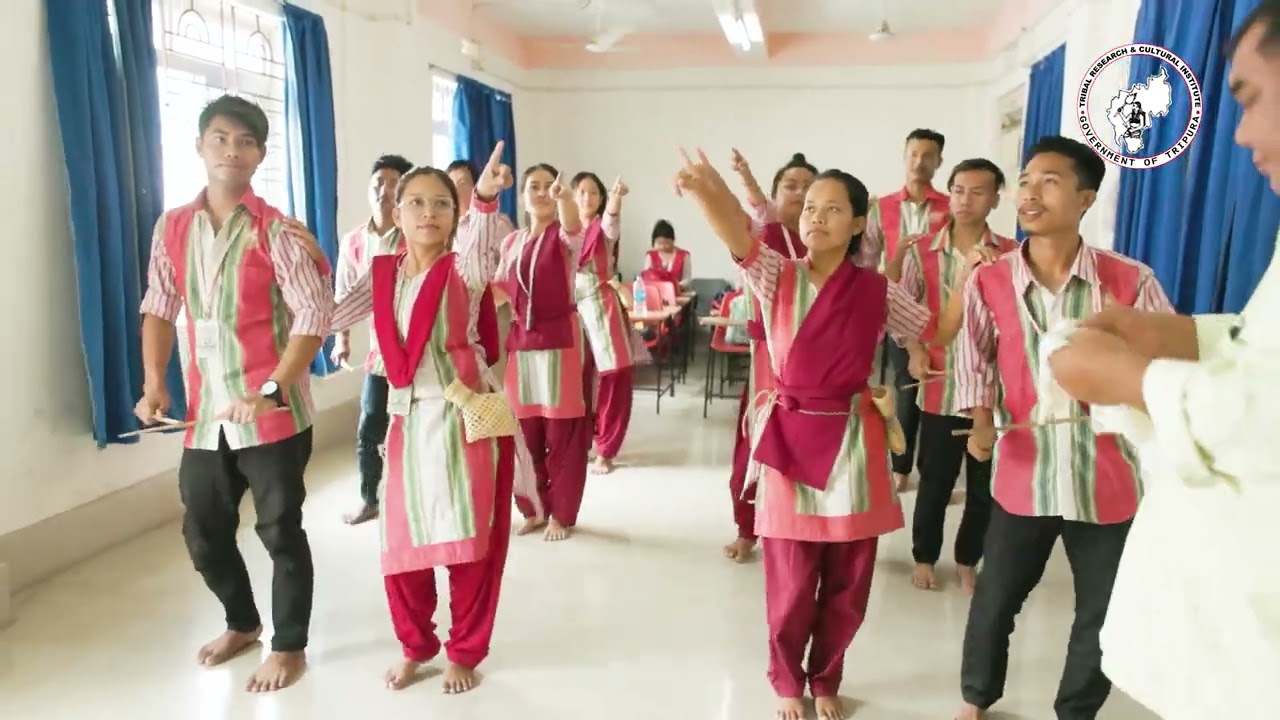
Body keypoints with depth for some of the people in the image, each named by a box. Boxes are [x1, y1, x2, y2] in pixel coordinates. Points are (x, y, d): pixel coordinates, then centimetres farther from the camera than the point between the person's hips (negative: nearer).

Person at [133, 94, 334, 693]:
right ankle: (242, 623, 41)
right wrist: (154, 382, 1)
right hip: (205, 414, 6)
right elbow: (159, 307, 13)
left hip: (273, 414, -5)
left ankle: (289, 646, 25)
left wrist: (270, 391, -22)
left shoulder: (276, 231, -10)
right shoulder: (172, 228, 6)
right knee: (203, 532, 16)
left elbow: (315, 314, -15)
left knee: (280, 531, 6)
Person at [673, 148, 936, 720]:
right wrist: (707, 194, -44)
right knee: (791, 583, 7)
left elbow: (937, 332, 13)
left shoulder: (878, 291, 1)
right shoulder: (776, 277, -3)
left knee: (847, 582, 12)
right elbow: (740, 240, -26)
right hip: (790, 438, -1)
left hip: (852, 442, 2)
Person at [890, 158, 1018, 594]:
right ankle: (924, 558, 30)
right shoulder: (921, 252, 1)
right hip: (940, 387, -1)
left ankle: (967, 561, 31)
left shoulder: (1011, 255, 0)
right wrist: (915, 352, -8)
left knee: (985, 485, 11)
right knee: (935, 482, 10)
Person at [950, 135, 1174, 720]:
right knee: (995, 600, 13)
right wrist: (982, 421, -6)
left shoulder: (1130, 281, -7)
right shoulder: (989, 281, -4)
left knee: (1104, 614, 15)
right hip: (1024, 469, 0)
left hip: (1107, 474, 0)